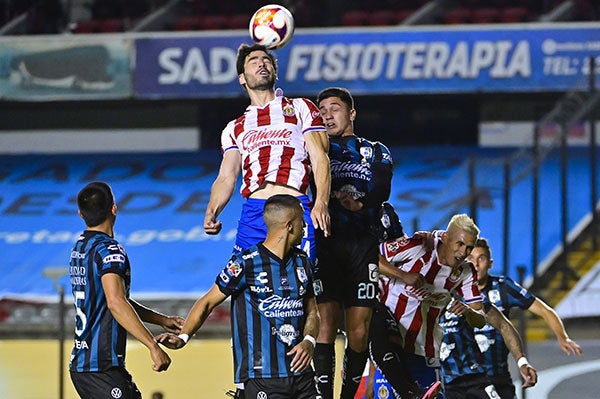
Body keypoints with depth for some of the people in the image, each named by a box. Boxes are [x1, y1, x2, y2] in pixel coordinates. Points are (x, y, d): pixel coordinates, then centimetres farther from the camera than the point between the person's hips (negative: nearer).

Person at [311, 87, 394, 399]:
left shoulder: (375, 153, 17)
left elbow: (382, 190, -1)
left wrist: (361, 204, -22)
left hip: (362, 243, 0)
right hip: (324, 242, 0)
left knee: (359, 330, -5)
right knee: (325, 322, -11)